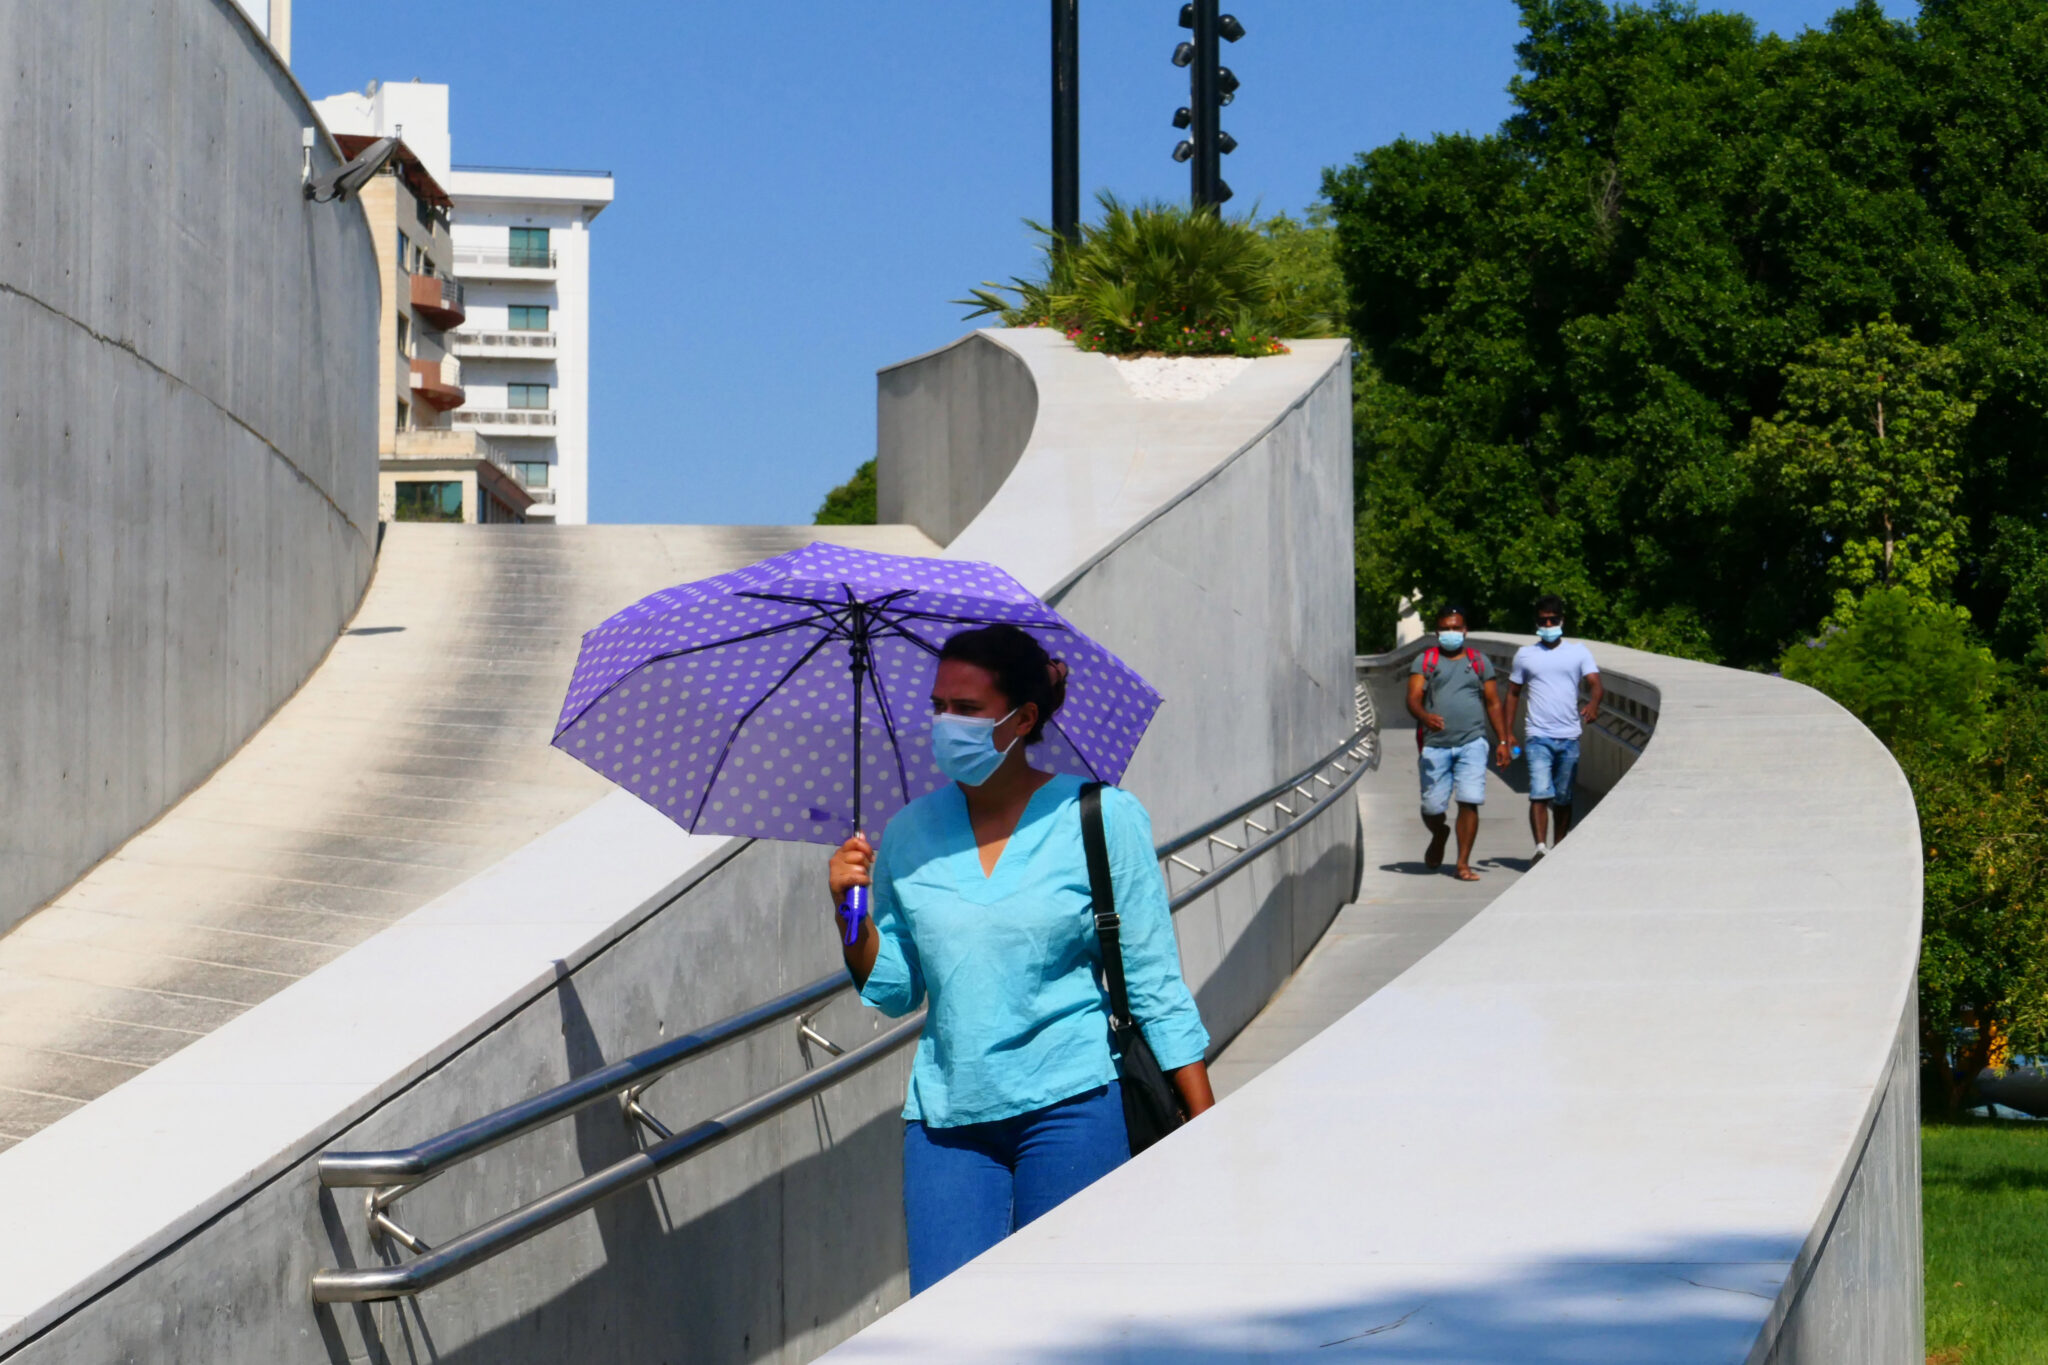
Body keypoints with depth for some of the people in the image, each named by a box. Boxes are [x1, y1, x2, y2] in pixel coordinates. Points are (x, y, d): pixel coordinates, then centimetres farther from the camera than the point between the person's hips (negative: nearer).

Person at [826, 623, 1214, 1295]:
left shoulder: (1102, 819, -2)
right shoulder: (911, 834, 8)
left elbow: (1155, 983, 0)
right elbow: (894, 991, 13)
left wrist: (1205, 1124, -4)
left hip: (1070, 1106, -3)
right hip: (947, 1115, 3)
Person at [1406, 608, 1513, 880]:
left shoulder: (1479, 662, 14)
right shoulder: (1425, 661, 8)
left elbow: (1493, 703, 16)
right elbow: (1413, 699, -3)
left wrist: (1503, 741, 8)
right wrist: (1425, 717, -26)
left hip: (1472, 743, 0)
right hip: (1435, 743, 0)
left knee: (1470, 802, -12)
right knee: (1432, 807, 2)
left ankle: (1463, 863, -5)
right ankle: (1439, 836, 37)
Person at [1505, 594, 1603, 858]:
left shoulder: (1578, 651, 8)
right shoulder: (1525, 655, 9)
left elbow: (1595, 683, -4)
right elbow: (1513, 693, 14)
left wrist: (1593, 704, -27)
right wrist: (1508, 733, 8)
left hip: (1569, 737, 1)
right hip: (1538, 737, -1)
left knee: (1563, 799, 9)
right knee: (1540, 794, -17)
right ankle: (1541, 847, -26)